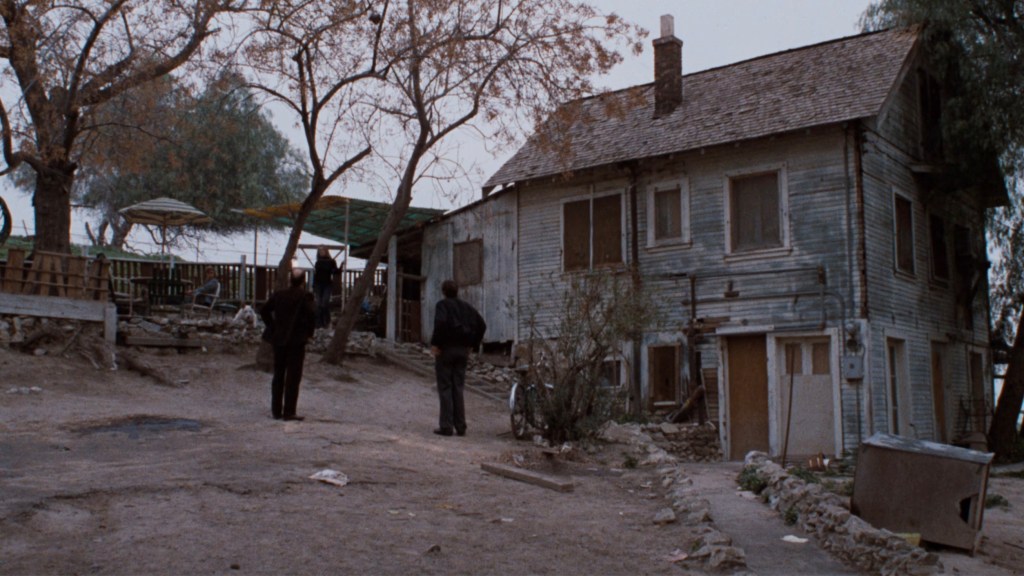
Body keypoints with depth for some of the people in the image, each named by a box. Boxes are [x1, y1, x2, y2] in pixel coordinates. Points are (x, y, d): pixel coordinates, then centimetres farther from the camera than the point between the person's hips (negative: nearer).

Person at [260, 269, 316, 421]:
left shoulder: (278, 294, 4)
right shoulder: (304, 296, -11)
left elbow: (264, 311, 6)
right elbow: (311, 315, -19)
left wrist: (273, 327, 11)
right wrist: (309, 332, -5)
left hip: (279, 339, 5)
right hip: (297, 340, -5)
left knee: (278, 376, 14)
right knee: (293, 377, 1)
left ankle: (276, 410, 17)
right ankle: (289, 412, -1)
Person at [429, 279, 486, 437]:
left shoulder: (442, 305, -6)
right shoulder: (466, 307, 11)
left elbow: (440, 322, -25)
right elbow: (482, 325, 7)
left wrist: (435, 343, -18)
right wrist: (473, 344, 11)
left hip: (445, 349, -5)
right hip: (463, 350, 5)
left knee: (445, 388, 0)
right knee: (458, 388, 11)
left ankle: (446, 426, -2)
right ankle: (460, 426, 10)